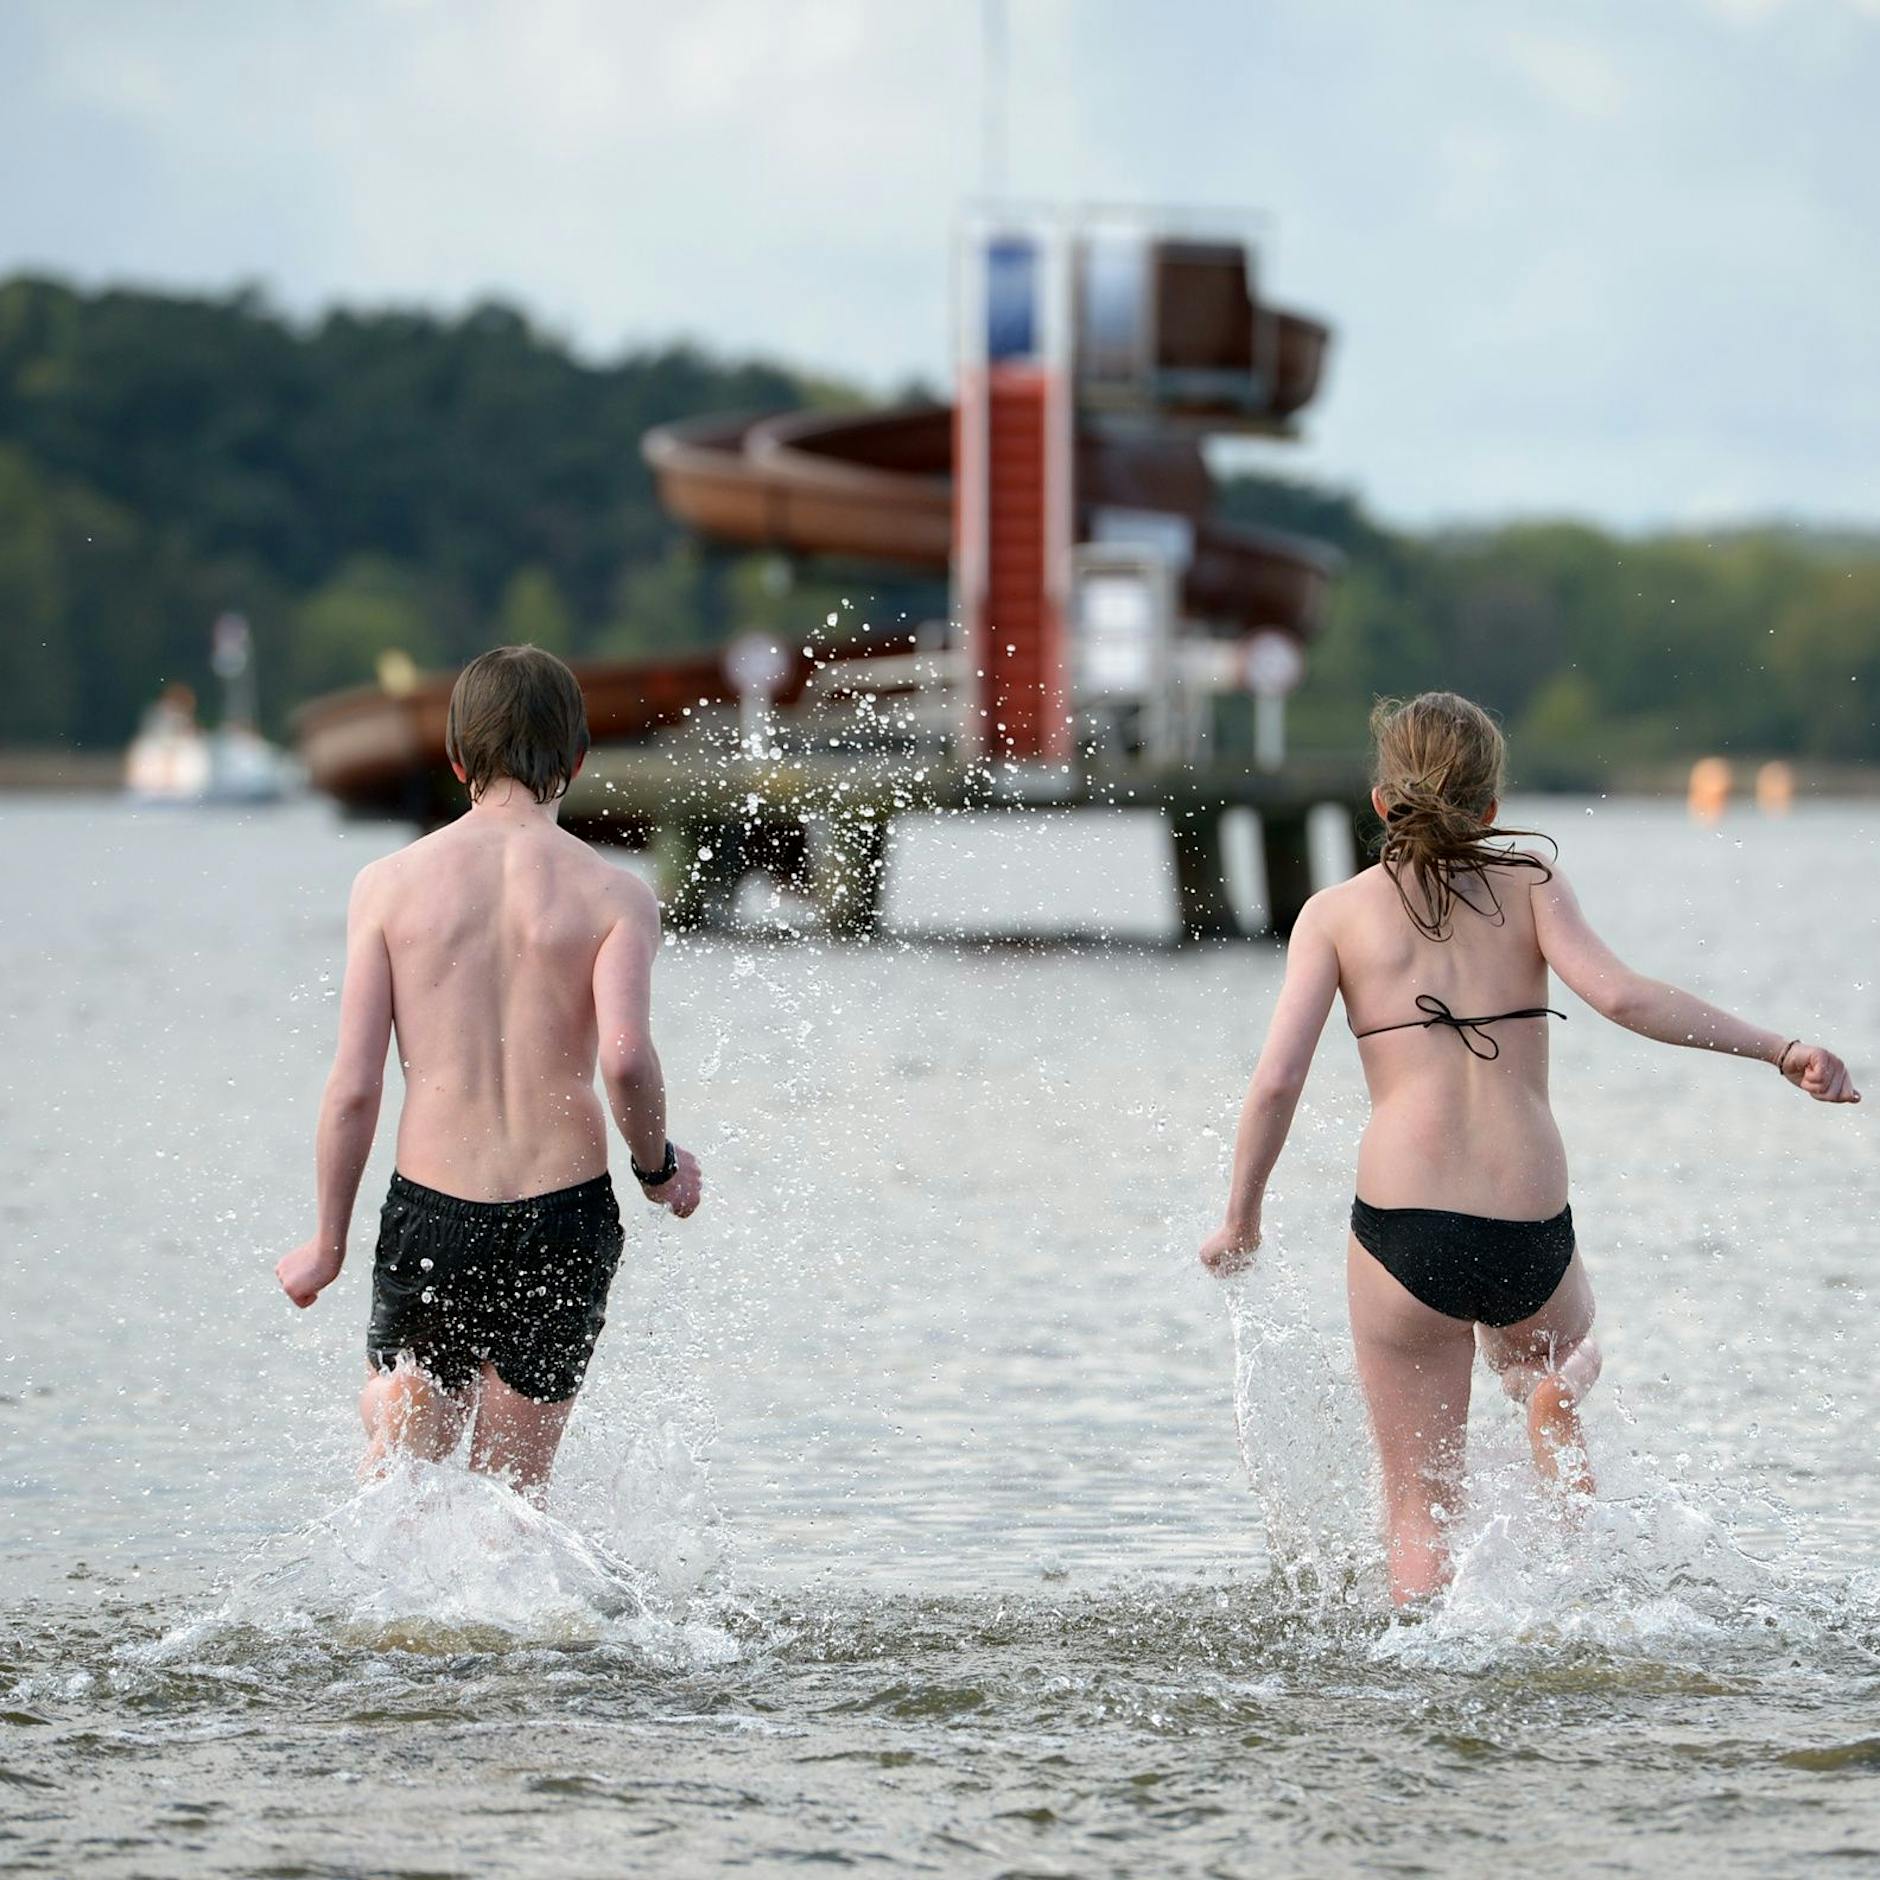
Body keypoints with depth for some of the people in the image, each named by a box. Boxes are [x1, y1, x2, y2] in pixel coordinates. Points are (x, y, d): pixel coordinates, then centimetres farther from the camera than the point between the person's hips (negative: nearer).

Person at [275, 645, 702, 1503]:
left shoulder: (390, 885, 0)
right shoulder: (613, 894, -3)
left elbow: (354, 1086, -1)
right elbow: (626, 1055, -17)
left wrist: (327, 1243, 9)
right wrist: (659, 1167, 2)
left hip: (431, 1214, 0)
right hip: (565, 1213, 0)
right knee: (513, 1490, 13)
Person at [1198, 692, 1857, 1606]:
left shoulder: (1337, 912, 6)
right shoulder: (1527, 884, 7)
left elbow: (1276, 1080, -1)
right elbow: (1619, 994, -8)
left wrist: (1240, 1221, 11)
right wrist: (1777, 1048, -6)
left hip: (1402, 1228, -1)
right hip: (1531, 1237, 1)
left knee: (1419, 1503, 11)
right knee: (1556, 1378, 35)